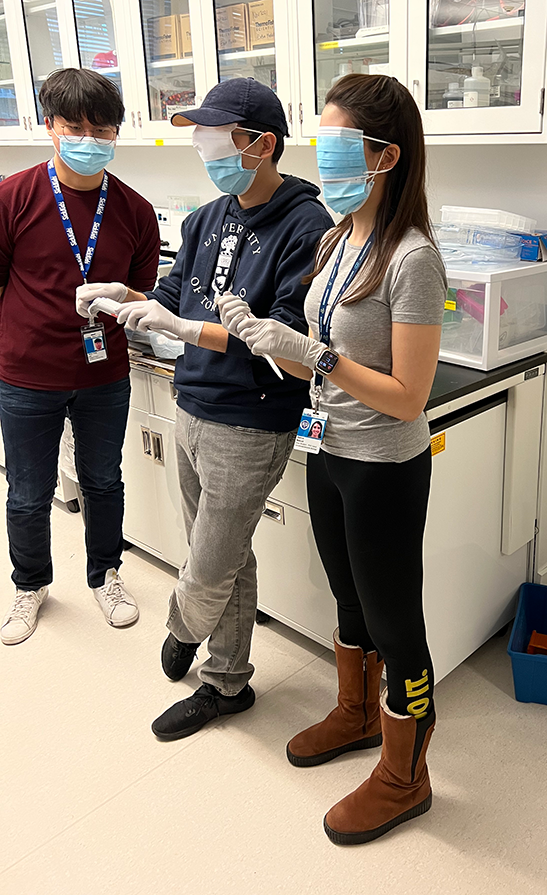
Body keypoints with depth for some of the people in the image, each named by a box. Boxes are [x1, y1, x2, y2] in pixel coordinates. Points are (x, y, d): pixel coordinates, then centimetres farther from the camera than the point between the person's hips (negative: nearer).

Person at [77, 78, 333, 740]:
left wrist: (184, 327, -24)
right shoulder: (207, 219, 10)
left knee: (208, 572, 5)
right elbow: (178, 297, 16)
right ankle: (227, 683, 35)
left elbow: (290, 337, -21)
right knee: (224, 559, 19)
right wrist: (130, 298, -4)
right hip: (191, 412, 8)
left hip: (248, 428, -7)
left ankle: (183, 629, 37)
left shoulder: (307, 228, -15)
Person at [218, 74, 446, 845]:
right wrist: (259, 335, -7)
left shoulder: (412, 258, -22)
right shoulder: (336, 239, 4)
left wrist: (313, 354, -27)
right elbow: (322, 365, 7)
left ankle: (403, 779, 32)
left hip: (385, 470, -8)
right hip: (330, 456, 8)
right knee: (352, 603, 26)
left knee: (394, 625, 10)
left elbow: (406, 398, -23)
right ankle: (356, 715, 51)